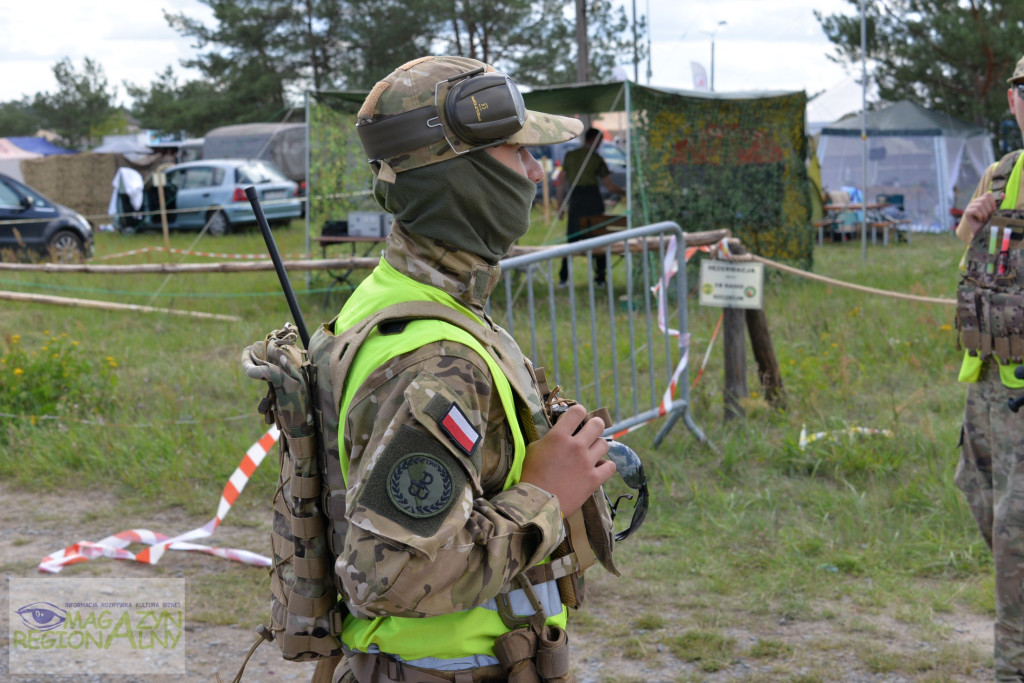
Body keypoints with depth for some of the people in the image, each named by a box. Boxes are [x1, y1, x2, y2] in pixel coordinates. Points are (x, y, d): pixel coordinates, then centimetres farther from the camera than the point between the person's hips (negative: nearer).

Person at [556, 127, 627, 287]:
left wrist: (560, 204, 9)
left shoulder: (570, 155, 4)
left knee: (572, 238, 5)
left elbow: (561, 181, 4)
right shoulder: (597, 159, -3)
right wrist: (625, 192, 14)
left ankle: (563, 278, -1)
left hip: (575, 200, 2)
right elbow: (611, 186, -2)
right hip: (593, 198, -2)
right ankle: (600, 277, 8)